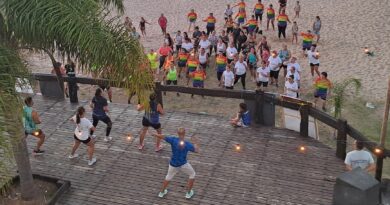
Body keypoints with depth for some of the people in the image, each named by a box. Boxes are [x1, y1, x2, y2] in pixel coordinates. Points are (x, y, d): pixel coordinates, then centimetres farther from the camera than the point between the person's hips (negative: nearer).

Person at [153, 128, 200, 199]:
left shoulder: (173, 140, -17)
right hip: (183, 164, -2)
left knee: (169, 176, 30)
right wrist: (195, 143, 9)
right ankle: (188, 193, 27)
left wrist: (155, 134, 0)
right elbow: (196, 150, -8)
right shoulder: (187, 144, -20)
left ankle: (162, 192, 40)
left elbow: (162, 136, -19)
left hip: (173, 164, 3)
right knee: (192, 174, 25)